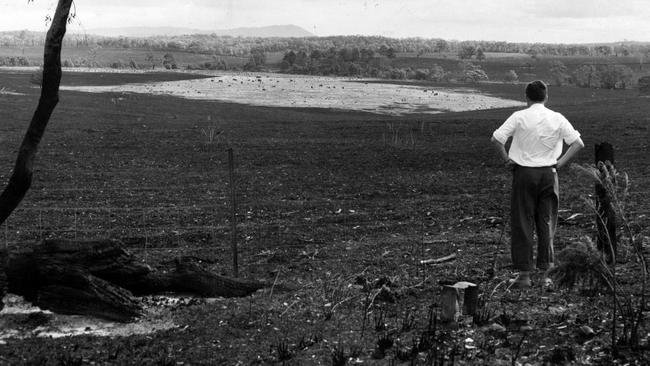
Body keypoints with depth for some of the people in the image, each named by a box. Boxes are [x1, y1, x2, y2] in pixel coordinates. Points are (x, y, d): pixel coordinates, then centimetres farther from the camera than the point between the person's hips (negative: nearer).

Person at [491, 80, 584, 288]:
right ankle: (545, 274, 11)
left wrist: (507, 160, 0)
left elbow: (496, 139, -12)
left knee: (522, 224, 4)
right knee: (546, 224, 9)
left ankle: (524, 275, 4)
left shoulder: (519, 117, -5)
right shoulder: (557, 119, 2)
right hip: (548, 174, 2)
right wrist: (560, 163, 4)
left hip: (524, 173, -2)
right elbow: (578, 143, -1)